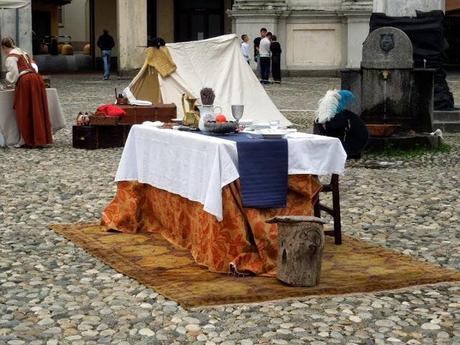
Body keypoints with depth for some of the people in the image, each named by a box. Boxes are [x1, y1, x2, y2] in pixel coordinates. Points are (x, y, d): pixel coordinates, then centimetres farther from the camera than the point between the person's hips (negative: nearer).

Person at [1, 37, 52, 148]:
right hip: (37, 79, 8)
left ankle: (28, 140, 1)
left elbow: (13, 75, -6)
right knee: (38, 110, 9)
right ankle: (42, 139, 11)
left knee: (25, 112, 0)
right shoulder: (23, 53, 23)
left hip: (25, 82, -8)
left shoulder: (10, 57, -2)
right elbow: (34, 67, 20)